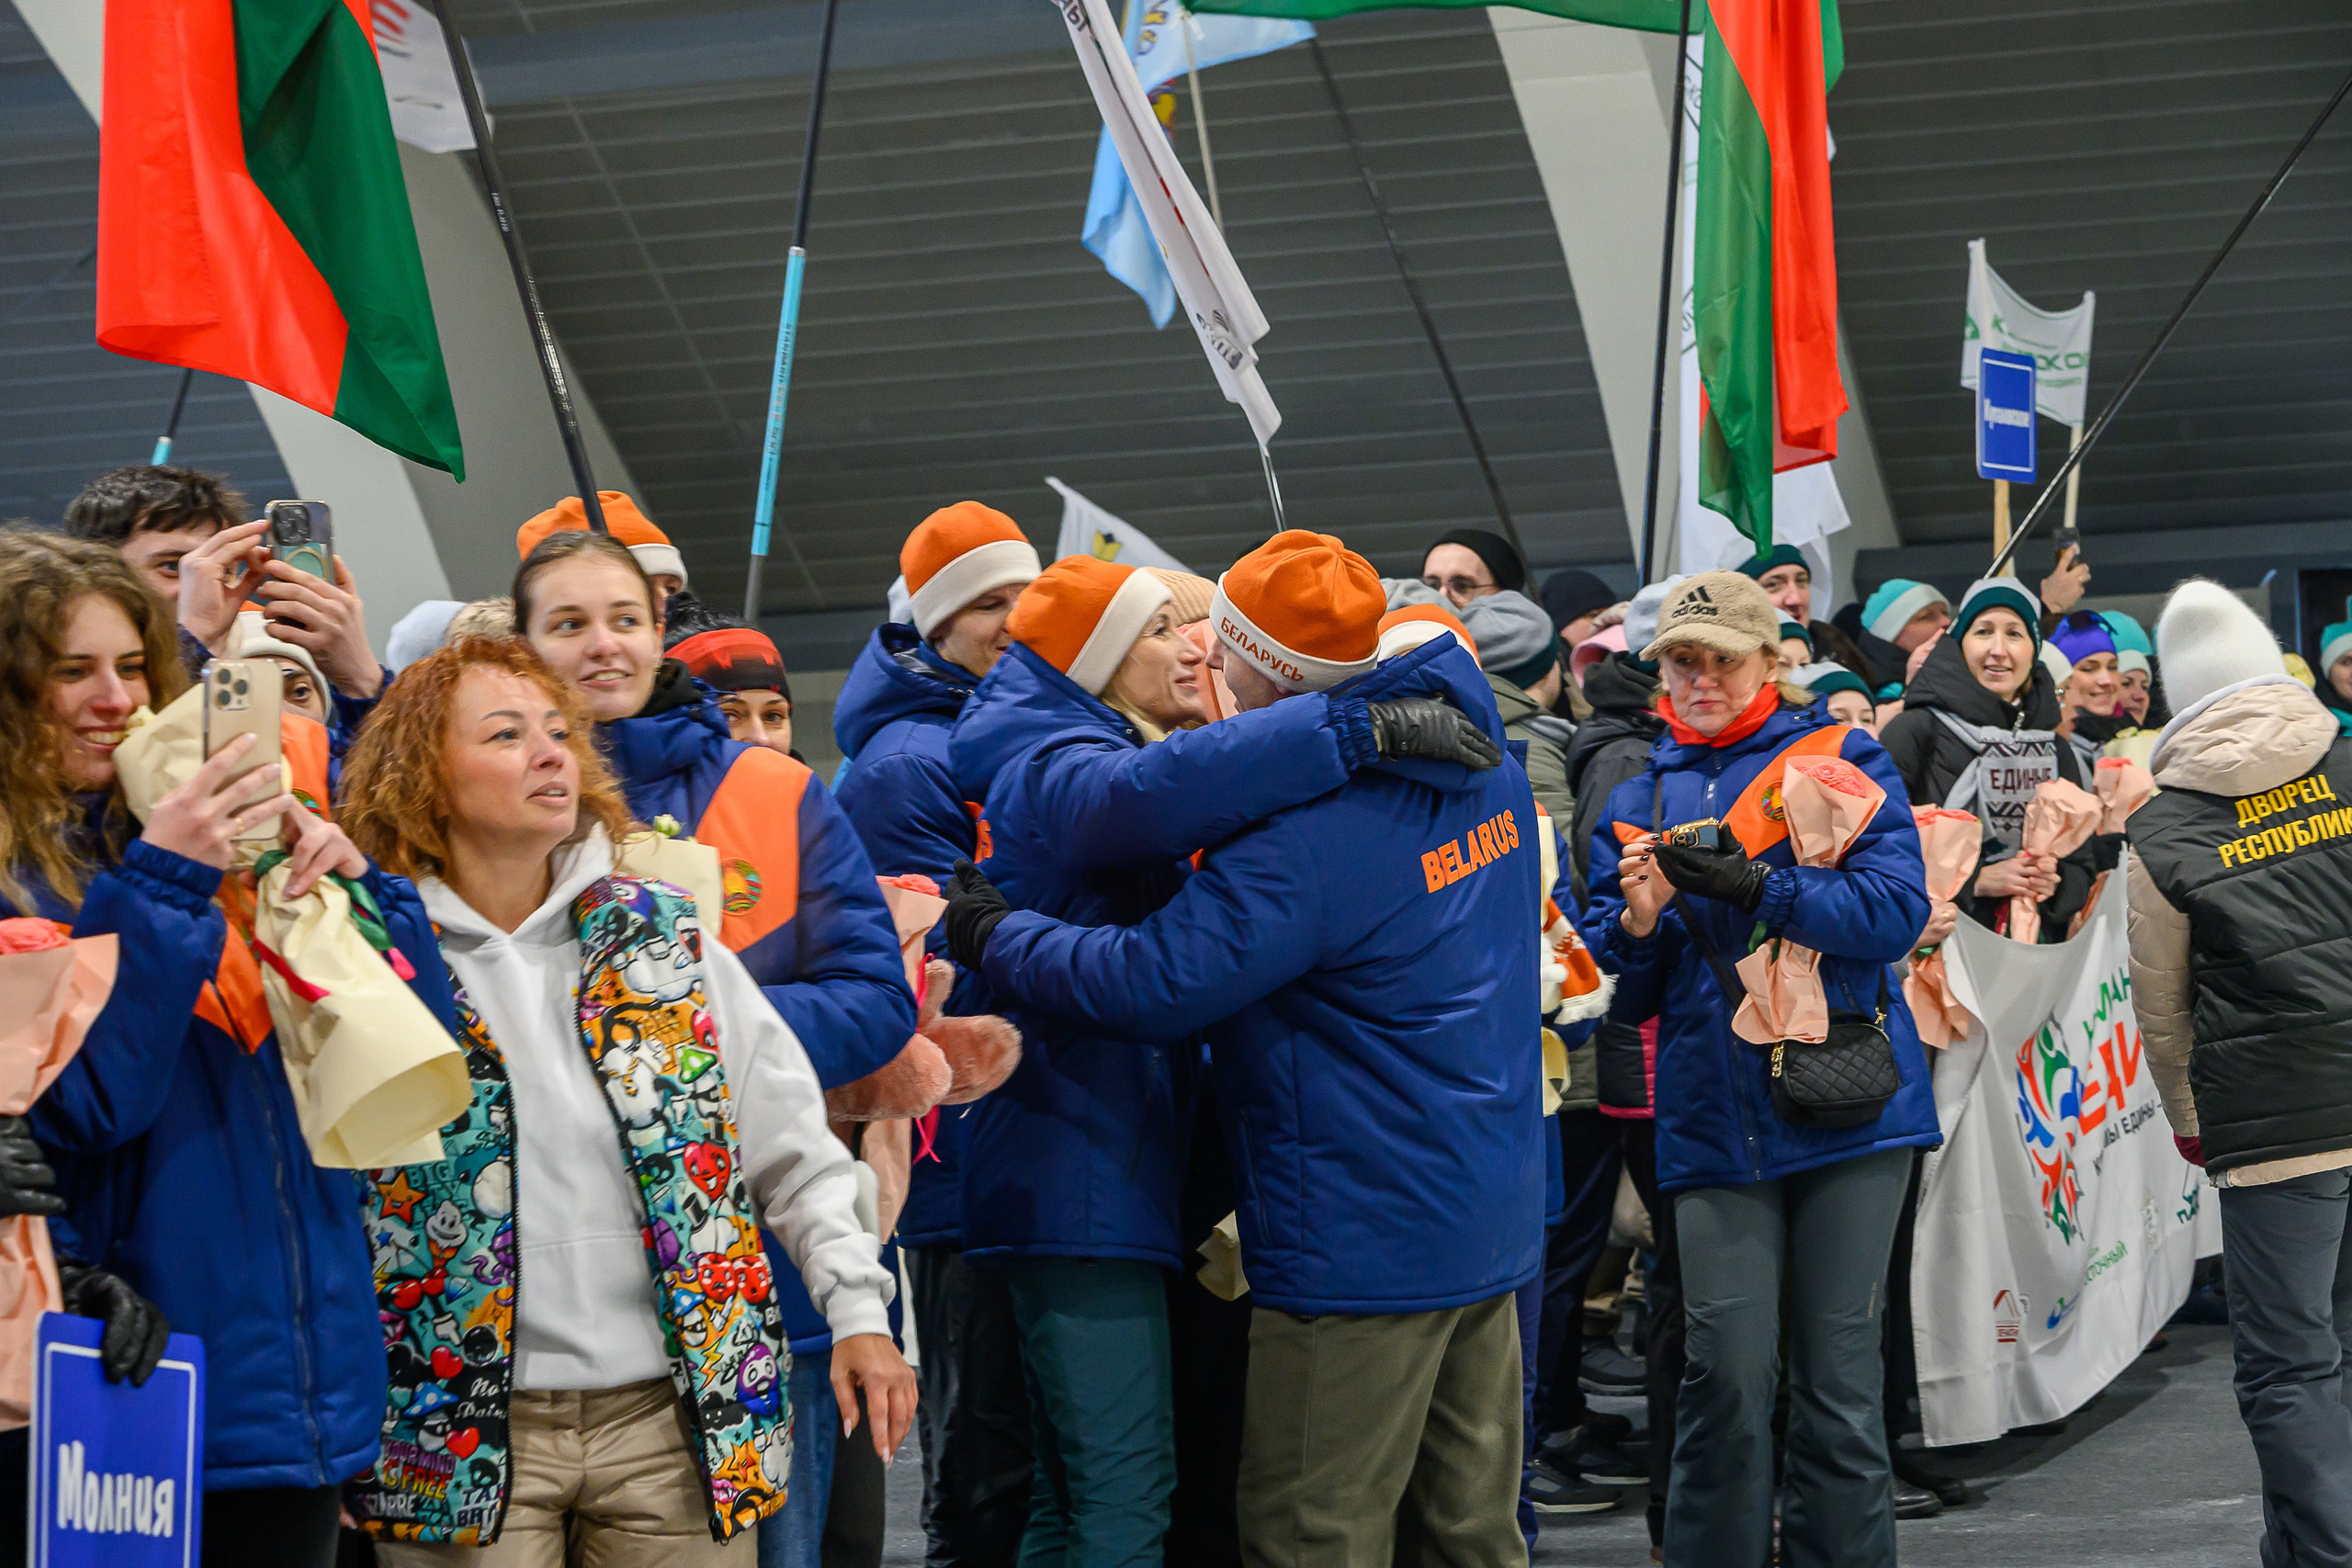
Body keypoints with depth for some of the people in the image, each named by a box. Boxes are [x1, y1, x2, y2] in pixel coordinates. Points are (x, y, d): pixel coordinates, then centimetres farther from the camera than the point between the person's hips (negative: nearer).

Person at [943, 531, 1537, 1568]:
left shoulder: (1304, 839, -22)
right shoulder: (1487, 766, 6)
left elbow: (1143, 985, -20)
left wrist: (996, 935, -5)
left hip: (1361, 1242, -9)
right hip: (1489, 1223, 9)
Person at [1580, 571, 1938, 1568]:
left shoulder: (1841, 759, 5)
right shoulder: (1639, 802, 15)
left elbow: (1897, 909, -9)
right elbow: (1623, 993, 13)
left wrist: (1754, 888, -19)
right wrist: (1638, 921, -8)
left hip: (1847, 1105, -2)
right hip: (1714, 1120, 2)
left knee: (1838, 1375, 0)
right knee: (1727, 1376, -7)